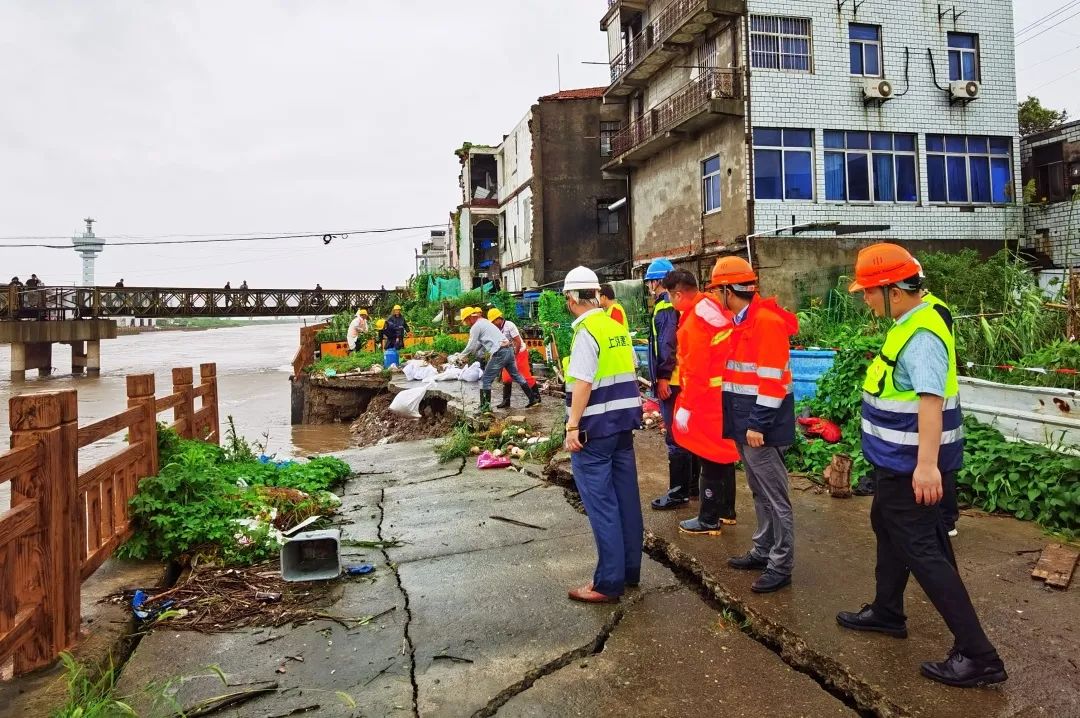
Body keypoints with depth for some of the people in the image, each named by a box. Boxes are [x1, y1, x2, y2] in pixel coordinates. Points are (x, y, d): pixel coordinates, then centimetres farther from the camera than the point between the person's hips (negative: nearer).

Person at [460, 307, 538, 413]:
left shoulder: (475, 327, -4)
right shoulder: (485, 322, 24)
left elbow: (471, 346, -4)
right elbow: (480, 344, 29)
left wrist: (462, 356, 11)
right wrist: (471, 354, 25)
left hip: (499, 353, -9)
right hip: (508, 350, 9)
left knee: (485, 380, -2)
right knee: (517, 376, 19)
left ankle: (485, 408, -3)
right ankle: (533, 399, 24)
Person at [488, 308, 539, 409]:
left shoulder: (509, 325, -21)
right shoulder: (498, 329, 1)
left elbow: (518, 342, -22)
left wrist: (514, 356, -16)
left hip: (520, 352, -7)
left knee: (526, 376, -3)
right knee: (506, 378, 3)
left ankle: (536, 397, 10)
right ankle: (506, 401, 8)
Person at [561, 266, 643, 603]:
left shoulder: (586, 332, -14)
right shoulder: (617, 327, 9)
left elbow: (582, 384, -20)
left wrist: (573, 427, -17)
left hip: (595, 427, -8)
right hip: (623, 421, 8)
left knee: (602, 504, -1)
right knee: (626, 498, 14)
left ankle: (608, 583, 7)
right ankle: (630, 570, 26)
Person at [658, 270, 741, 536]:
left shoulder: (695, 321, -20)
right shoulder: (715, 309, 7)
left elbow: (695, 370, -22)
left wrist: (686, 407, -17)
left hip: (707, 400, -9)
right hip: (724, 394, 9)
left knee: (710, 458, 0)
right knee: (724, 452, 17)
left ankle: (709, 520, 11)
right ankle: (727, 511, 30)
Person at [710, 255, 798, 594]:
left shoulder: (767, 321, -17)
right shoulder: (741, 321, 12)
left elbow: (772, 378, -22)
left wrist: (758, 424, -22)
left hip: (761, 425, -10)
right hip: (744, 421, 10)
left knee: (774, 496, 0)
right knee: (759, 492, 19)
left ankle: (781, 566, 9)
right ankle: (763, 551, 31)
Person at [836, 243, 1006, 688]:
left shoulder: (922, 336, -25)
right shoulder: (912, 321, 6)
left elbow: (931, 399, -36)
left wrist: (926, 464, -43)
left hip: (910, 464, -11)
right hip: (898, 458, 11)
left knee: (921, 549, -4)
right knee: (887, 526, 24)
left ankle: (977, 655, 5)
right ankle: (887, 612, 42)